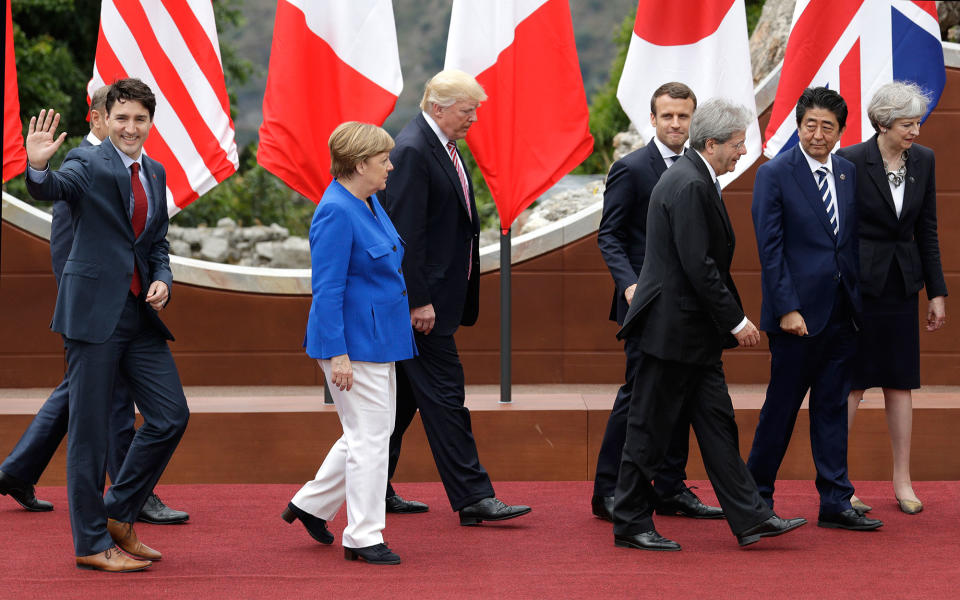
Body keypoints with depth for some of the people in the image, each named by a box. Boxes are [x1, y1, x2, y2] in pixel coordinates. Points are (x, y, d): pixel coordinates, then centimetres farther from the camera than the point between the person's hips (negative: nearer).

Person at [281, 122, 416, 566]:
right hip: (353, 343, -10)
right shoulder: (336, 213, -20)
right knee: (369, 437, -3)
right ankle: (363, 537, 6)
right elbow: (327, 290, -22)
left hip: (378, 339, 10)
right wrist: (337, 354, -23)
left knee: (372, 432, 16)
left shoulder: (368, 203, 9)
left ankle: (311, 504, 29)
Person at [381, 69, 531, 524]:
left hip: (437, 296, 10)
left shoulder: (440, 146, 14)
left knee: (405, 395, 14)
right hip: (422, 298, -10)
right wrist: (419, 300, -22)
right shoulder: (412, 150, -17)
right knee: (443, 393, -7)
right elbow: (406, 232, -21)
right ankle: (472, 497, -5)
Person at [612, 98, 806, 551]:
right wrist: (736, 320, -17)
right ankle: (630, 525, 9)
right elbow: (698, 265, -23)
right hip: (673, 328, -10)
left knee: (717, 422, 9)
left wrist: (731, 318, 17)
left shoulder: (694, 179, 13)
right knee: (650, 428, 0)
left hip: (694, 331, 11)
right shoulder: (689, 185, -19)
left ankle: (750, 517, 11)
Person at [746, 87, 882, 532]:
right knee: (782, 406, 3)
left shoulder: (847, 173, 10)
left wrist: (858, 299, 7)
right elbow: (770, 248, -10)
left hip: (840, 312, 5)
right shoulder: (775, 174, -7)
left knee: (833, 407, 9)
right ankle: (756, 496, 16)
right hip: (798, 313, -5)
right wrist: (787, 309, -15)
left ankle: (835, 503, 12)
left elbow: (852, 241, 14)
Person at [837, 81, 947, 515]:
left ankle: (902, 481, 15)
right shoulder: (851, 162, -12)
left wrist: (937, 292, 9)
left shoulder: (923, 160, 4)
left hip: (902, 284, 5)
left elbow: (927, 231, 10)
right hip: (858, 281, -5)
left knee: (901, 382, 8)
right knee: (852, 382, -1)